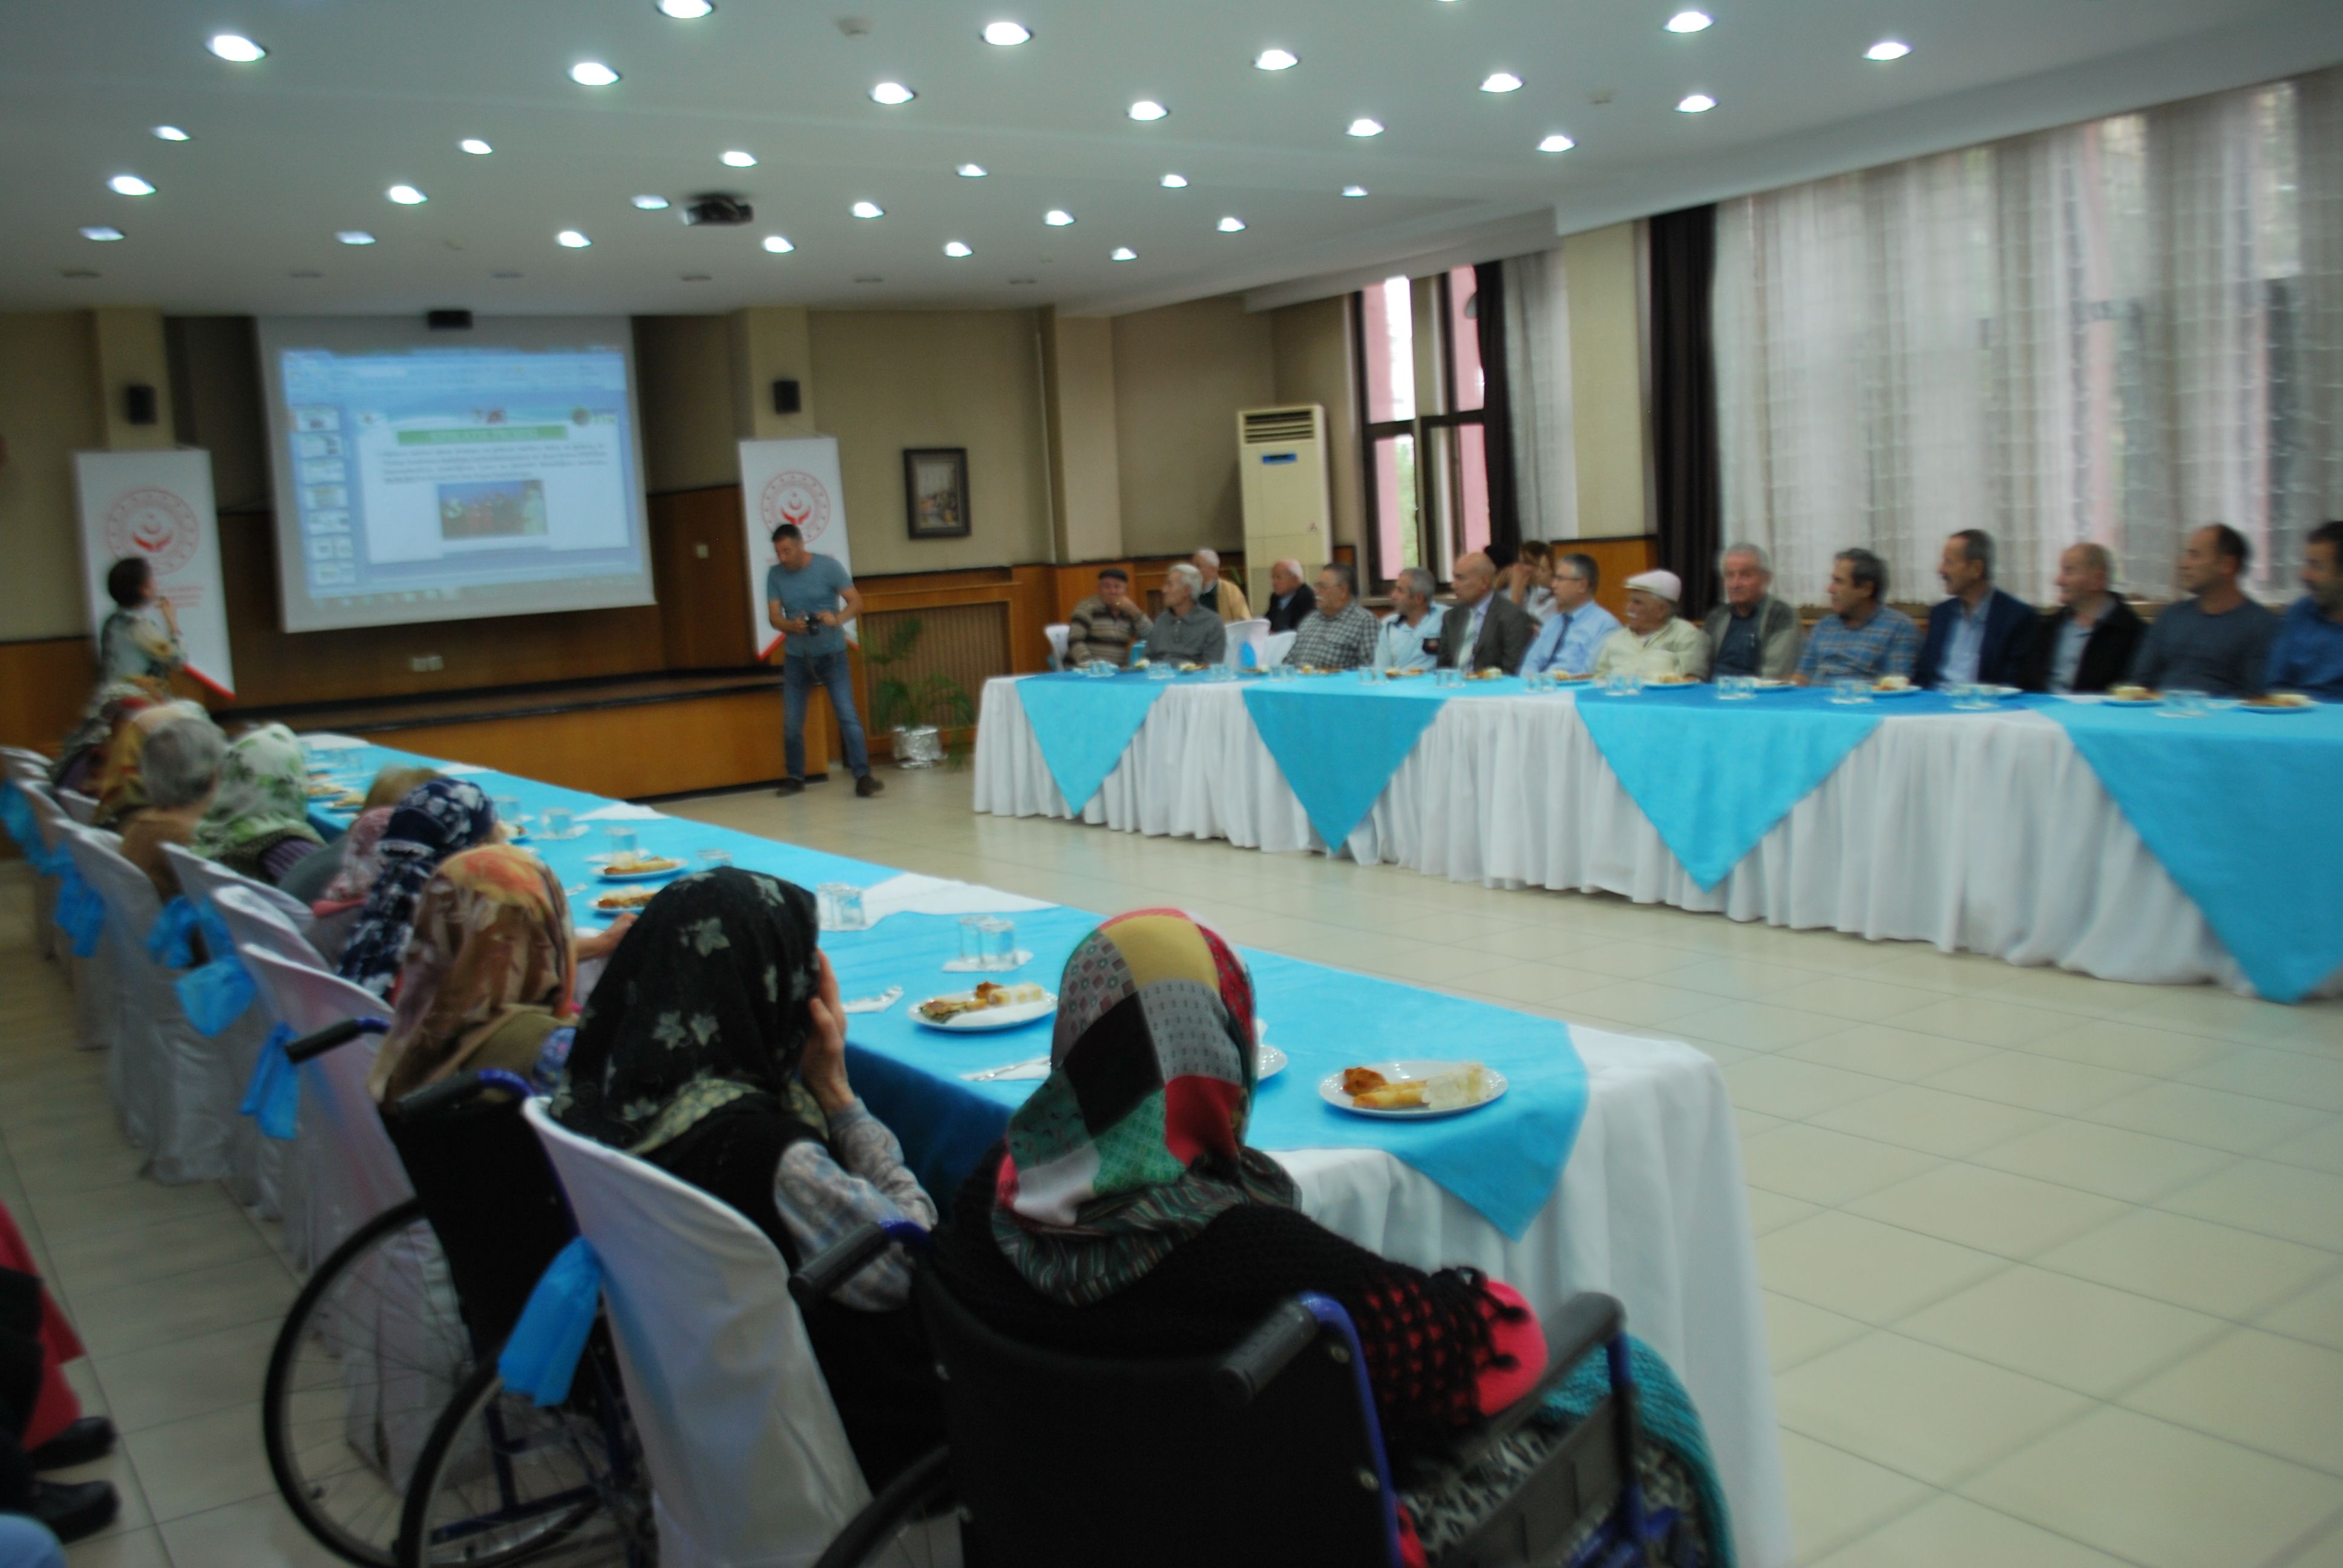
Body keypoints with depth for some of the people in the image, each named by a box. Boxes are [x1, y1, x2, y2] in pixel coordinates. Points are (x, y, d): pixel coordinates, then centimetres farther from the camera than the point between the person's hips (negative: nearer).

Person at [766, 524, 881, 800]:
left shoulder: (829, 566, -10)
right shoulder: (775, 575, -2)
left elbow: (856, 602, -10)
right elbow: (774, 616, -5)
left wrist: (837, 618, -31)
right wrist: (791, 626, -28)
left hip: (832, 655, -3)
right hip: (796, 657, 3)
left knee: (848, 716, -12)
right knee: (791, 723, 6)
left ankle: (863, 776, -11)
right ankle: (795, 778, 22)